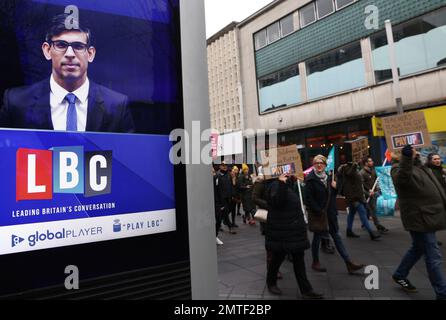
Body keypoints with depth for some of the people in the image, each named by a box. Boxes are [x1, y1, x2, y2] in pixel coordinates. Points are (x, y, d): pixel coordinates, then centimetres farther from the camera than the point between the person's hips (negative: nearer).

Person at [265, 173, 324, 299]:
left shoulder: (289, 184, 12)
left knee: (299, 259, 9)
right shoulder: (276, 185, -16)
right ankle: (271, 282, 31)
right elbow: (276, 202, -35)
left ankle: (306, 290, 15)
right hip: (281, 230, -8)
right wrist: (282, 184, -40)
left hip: (295, 230, 8)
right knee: (278, 257, 8)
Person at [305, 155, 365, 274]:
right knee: (317, 237, 8)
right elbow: (308, 198, -17)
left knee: (336, 236, 8)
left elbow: (331, 195, 17)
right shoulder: (310, 179, -11)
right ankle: (315, 263, 23)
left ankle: (349, 263, 10)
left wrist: (334, 187, -3)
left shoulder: (328, 177, 10)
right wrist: (319, 211, -19)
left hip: (330, 213, 6)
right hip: (318, 214, -6)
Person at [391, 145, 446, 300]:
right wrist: (407, 159, -49)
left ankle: (399, 275, 36)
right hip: (419, 217, -10)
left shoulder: (420, 166, 17)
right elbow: (401, 180, -36)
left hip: (428, 215, 10)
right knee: (433, 256, -4)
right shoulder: (399, 168, -12)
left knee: (418, 249, 21)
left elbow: (433, 187, 26)